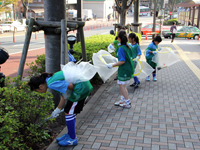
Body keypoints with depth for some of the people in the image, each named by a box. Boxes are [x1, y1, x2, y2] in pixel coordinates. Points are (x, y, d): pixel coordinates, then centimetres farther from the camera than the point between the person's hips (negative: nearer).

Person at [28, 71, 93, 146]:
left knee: (69, 112, 0)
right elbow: (64, 94, 17)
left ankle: (72, 139, 14)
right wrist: (58, 109, 22)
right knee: (69, 111, 19)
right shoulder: (51, 79, 12)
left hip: (80, 87, -10)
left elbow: (71, 86, -23)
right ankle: (70, 134, 35)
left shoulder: (52, 84, -20)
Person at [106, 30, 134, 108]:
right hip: (129, 68, 9)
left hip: (124, 70, -9)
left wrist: (112, 65, -19)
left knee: (122, 85, 1)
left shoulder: (121, 48, -20)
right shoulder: (128, 47, 6)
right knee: (121, 84, 18)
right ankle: (123, 100, 28)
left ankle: (128, 103, 8)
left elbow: (122, 61, -24)